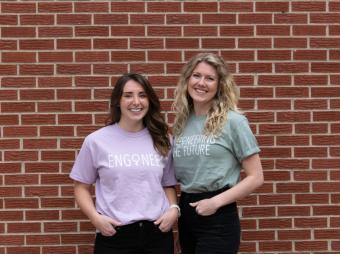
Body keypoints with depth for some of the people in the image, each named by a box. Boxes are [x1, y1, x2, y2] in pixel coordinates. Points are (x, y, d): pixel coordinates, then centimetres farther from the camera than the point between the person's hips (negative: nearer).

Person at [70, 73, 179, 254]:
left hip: (158, 233, 2)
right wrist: (95, 217, -11)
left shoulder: (162, 140, 7)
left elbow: (168, 184, 13)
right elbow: (82, 186, 4)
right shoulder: (96, 140, -1)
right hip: (114, 235, -2)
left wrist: (174, 209, -5)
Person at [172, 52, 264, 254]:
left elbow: (256, 177, -9)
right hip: (186, 214, 5)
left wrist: (217, 201, -15)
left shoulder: (232, 121, -9)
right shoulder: (182, 122, 6)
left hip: (218, 216, -5)